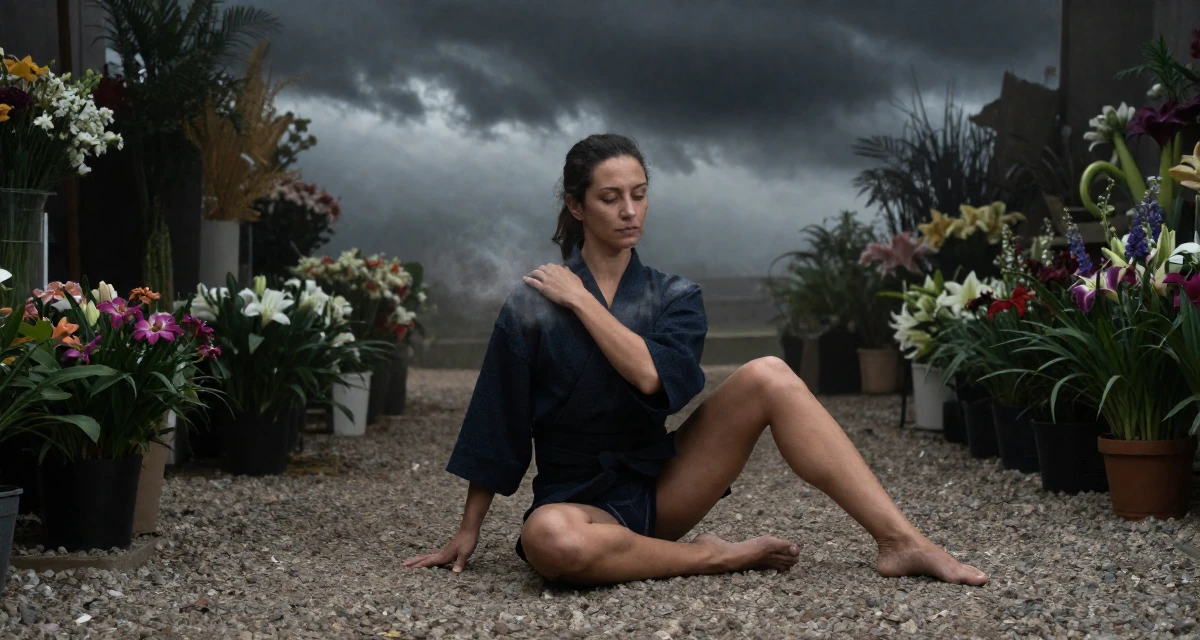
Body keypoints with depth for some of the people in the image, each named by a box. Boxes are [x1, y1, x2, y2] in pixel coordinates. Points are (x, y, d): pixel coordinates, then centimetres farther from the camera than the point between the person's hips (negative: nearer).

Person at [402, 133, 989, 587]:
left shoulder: (675, 297, 4)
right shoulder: (532, 307, -5)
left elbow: (653, 376, -18)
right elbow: (495, 428, -1)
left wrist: (581, 299, -13)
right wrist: (467, 535, 0)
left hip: (662, 488, 3)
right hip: (580, 500, -3)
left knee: (768, 376, -19)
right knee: (549, 540, -42)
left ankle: (901, 542, -23)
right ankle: (720, 556, -20)